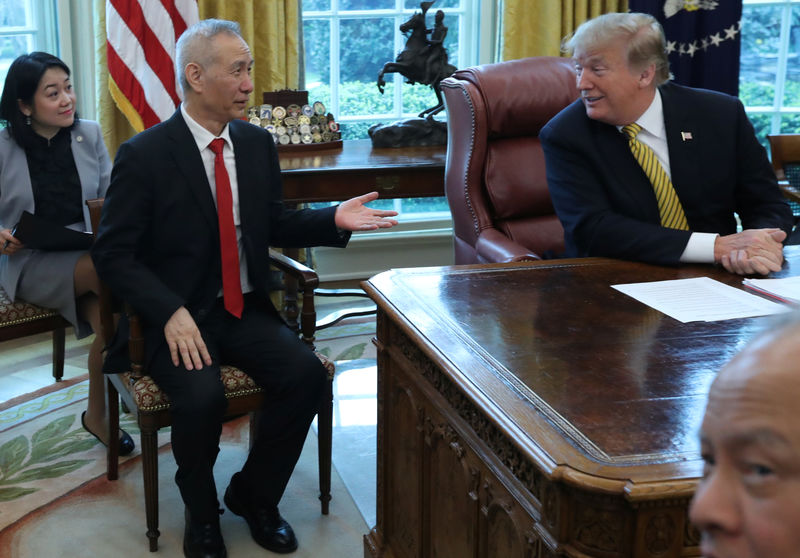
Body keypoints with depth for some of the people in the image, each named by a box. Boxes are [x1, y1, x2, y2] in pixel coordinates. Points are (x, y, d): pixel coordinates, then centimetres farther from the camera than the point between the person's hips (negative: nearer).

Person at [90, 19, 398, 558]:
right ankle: (201, 513, 2)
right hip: (176, 316, -4)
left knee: (307, 373, -19)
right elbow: (113, 253, -10)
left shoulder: (257, 142, 6)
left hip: (246, 309, 5)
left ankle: (254, 495, 6)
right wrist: (171, 313, -23)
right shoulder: (144, 154, -10)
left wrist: (334, 219, -3)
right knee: (203, 397, -31)